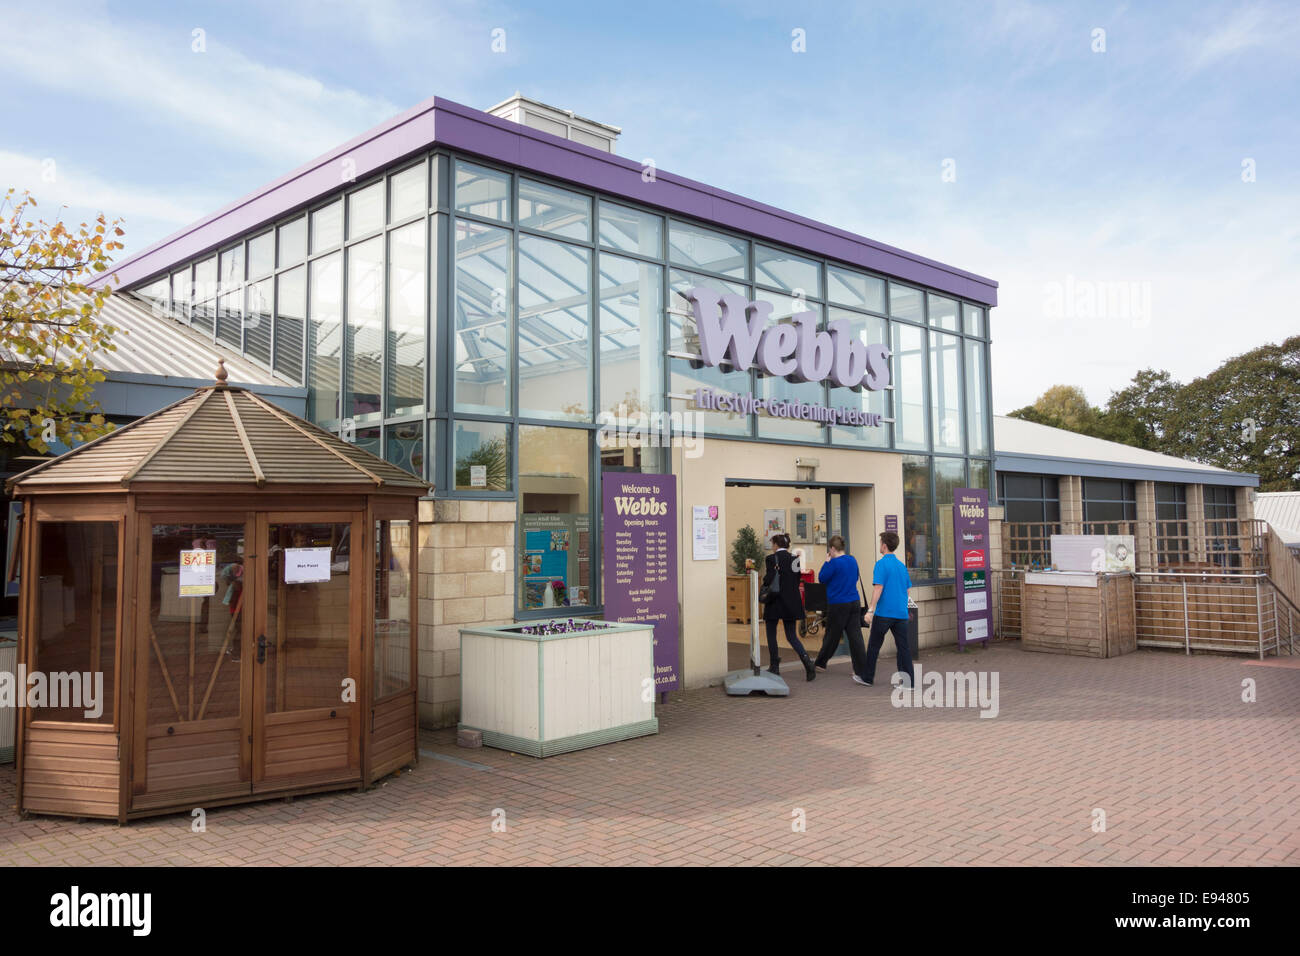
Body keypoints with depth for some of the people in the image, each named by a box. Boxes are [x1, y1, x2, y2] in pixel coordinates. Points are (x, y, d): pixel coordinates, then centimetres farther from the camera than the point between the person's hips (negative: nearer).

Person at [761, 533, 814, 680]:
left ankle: (774, 667, 15)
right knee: (792, 636, 9)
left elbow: (769, 580, -18)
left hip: (775, 602, -5)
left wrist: (764, 578, 3)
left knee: (771, 635, 11)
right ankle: (806, 661, -12)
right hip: (792, 602, 5)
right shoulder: (794, 559, 7)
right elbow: (797, 581, 10)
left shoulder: (772, 558, -10)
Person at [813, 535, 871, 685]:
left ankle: (820, 663, 31)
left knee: (831, 636, 11)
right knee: (855, 636, 2)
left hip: (838, 605, -5)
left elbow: (822, 578, -6)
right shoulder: (852, 560, 7)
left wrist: (826, 562, 1)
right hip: (854, 603, 5)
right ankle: (864, 674, -3)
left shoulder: (834, 563, -15)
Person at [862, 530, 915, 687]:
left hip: (884, 612, -6)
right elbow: (908, 589, 17)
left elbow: (878, 588, -17)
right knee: (903, 646, 5)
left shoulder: (881, 564, -10)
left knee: (873, 645, 8)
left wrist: (871, 610, -17)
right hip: (901, 613, 6)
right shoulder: (901, 565, 11)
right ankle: (909, 680, 2)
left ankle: (868, 677, 17)